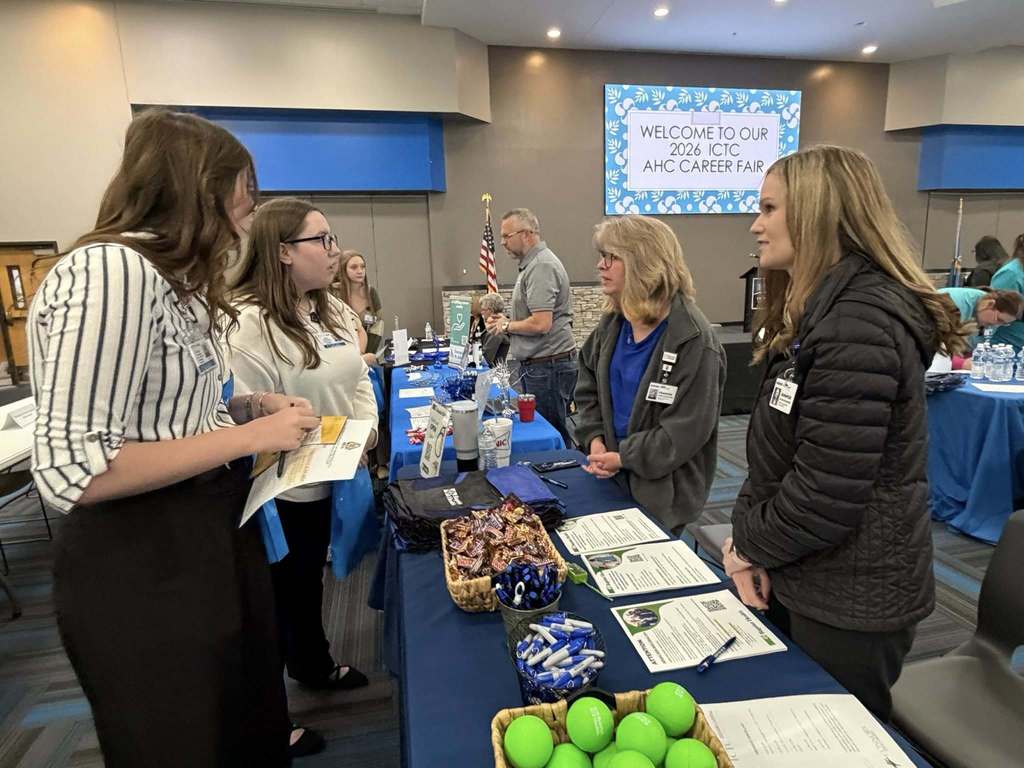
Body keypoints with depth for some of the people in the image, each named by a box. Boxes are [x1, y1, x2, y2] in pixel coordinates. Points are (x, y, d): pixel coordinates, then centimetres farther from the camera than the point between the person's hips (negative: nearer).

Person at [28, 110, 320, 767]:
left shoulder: (172, 278, 10)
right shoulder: (111, 270, -21)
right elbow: (71, 470, -27)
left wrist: (254, 405, 2)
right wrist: (250, 436, -22)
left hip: (214, 537, 9)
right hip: (142, 569, -9)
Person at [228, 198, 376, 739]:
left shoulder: (332, 310, 6)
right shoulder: (249, 323, -23)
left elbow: (357, 378, 12)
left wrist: (365, 432, -3)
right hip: (283, 491, -7)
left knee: (311, 579, 26)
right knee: (284, 593, 13)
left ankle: (314, 666, 49)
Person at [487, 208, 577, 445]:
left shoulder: (541, 266, -16)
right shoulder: (532, 263, 16)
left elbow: (541, 324, -24)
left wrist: (507, 325, -8)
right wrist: (508, 321, 10)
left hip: (547, 366, -10)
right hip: (535, 364, 10)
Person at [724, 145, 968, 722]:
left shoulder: (860, 322, -25)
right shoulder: (821, 309, 8)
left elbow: (829, 490, -27)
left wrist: (751, 546, -10)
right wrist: (750, 542, -2)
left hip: (852, 599, -8)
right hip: (810, 579, 9)